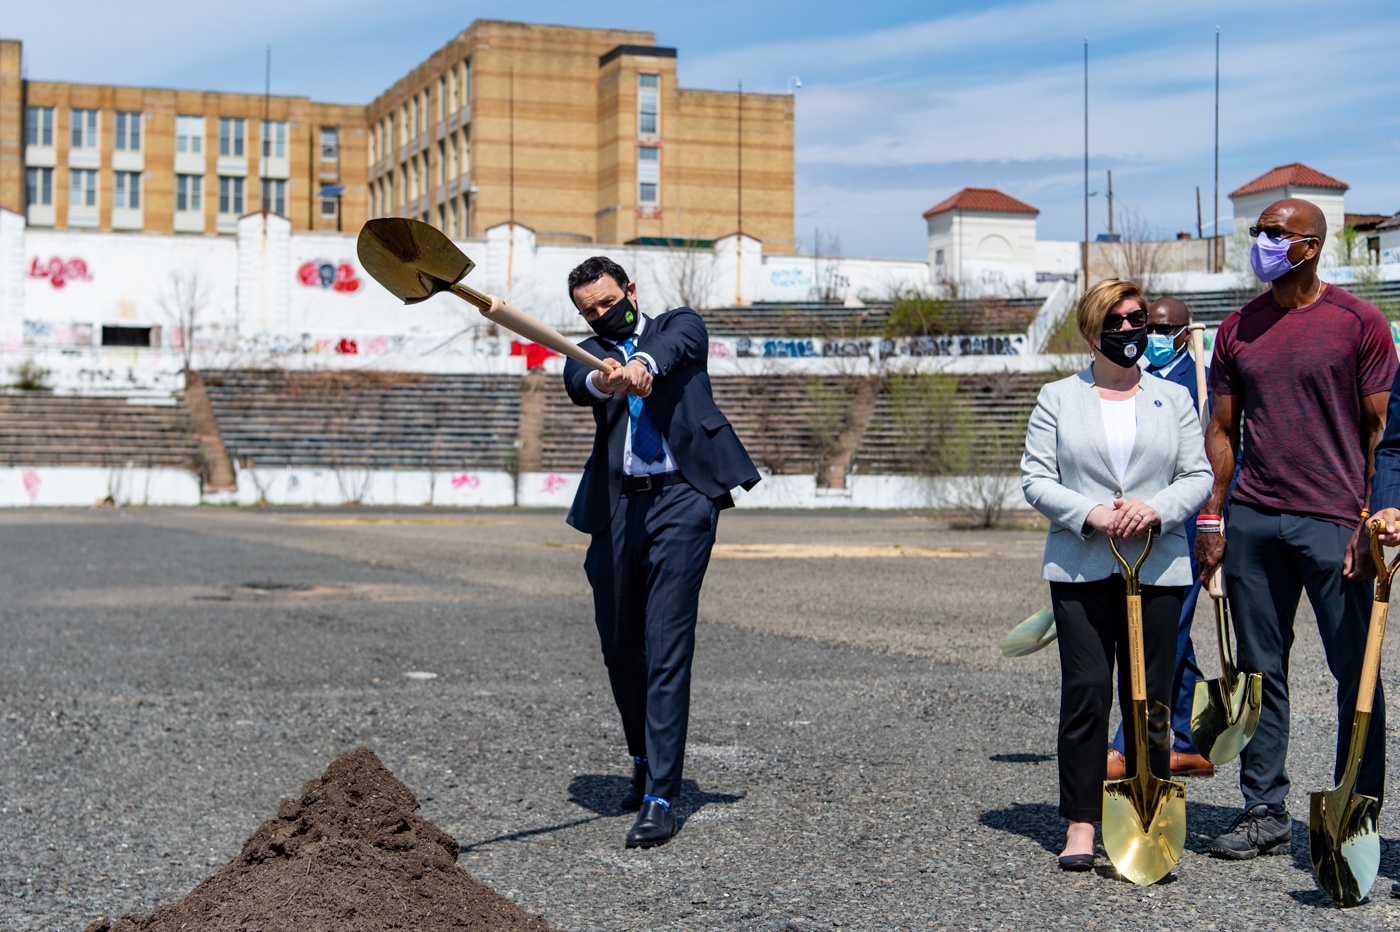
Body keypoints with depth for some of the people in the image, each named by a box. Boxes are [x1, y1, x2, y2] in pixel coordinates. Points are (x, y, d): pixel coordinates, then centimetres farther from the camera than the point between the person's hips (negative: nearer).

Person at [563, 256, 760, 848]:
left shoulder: (680, 326, 13)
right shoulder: (589, 352, 16)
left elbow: (677, 343, -13)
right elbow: (576, 382, -9)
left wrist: (644, 363, -37)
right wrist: (602, 381, -35)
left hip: (681, 495, -4)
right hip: (617, 505, 4)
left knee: (667, 646, -11)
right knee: (619, 648, 11)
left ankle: (661, 797, -13)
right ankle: (645, 761, 35)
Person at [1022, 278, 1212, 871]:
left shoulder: (1173, 399, 13)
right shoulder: (1058, 399, 8)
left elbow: (1198, 476, 7)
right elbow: (1036, 479, 2)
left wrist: (1156, 509, -12)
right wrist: (1091, 515, -13)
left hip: (1159, 567, 2)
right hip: (1080, 569, -1)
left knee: (1151, 699, 3)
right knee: (1086, 690, -7)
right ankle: (1081, 824, 0)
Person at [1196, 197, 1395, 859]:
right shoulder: (1238, 330, 12)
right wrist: (1210, 518, 6)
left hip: (1333, 519, -4)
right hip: (1252, 519, 4)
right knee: (1261, 671, 8)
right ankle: (1265, 813, 16)